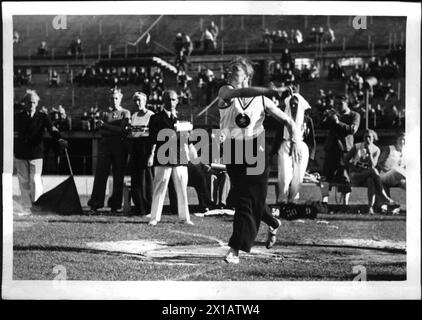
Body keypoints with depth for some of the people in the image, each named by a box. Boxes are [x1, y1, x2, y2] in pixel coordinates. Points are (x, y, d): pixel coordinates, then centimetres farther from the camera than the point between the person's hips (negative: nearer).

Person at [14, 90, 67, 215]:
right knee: (24, 181, 3)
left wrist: (60, 140, -27)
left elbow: (52, 129, -9)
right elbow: (12, 133, 12)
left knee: (35, 181, -6)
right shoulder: (18, 117, 8)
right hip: (20, 154, 1)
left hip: (36, 154, -1)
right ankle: (27, 208, 9)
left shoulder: (42, 117, 4)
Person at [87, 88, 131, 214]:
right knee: (100, 175, -4)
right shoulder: (106, 112, 13)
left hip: (120, 147, -1)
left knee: (118, 177, -1)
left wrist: (104, 125, -9)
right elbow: (102, 132, 4)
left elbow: (122, 130, -7)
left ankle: (116, 206, 6)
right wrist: (116, 131, -11)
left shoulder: (125, 113, 7)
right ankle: (95, 205, -3)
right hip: (105, 146, 2)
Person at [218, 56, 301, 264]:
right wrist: (265, 90, -36)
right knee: (240, 196, 12)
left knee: (249, 200, -8)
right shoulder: (225, 92, -1)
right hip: (232, 151, 3)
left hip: (255, 152, -2)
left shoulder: (261, 100, -1)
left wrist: (295, 141, -12)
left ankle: (235, 249, -5)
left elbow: (288, 121, 4)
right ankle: (273, 224, 39)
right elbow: (239, 93, -26)